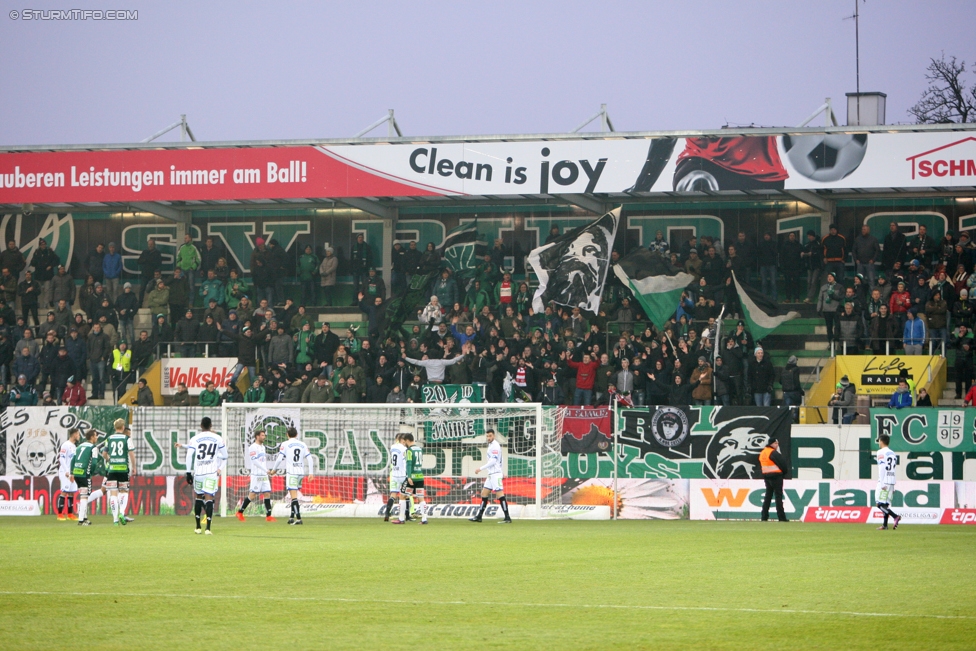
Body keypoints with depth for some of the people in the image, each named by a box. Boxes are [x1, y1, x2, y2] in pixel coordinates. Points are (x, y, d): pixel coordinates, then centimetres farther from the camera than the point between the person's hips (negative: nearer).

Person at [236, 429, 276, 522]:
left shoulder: (263, 447, 17)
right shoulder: (253, 447, -9)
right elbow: (255, 461, -16)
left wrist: (267, 471, 17)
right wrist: (266, 470, -18)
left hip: (264, 476, 8)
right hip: (256, 475, -8)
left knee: (267, 493, 1)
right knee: (252, 495, -7)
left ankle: (268, 516, 1)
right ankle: (240, 512, 4)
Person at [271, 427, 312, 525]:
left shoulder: (285, 444, -1)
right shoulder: (303, 445, 12)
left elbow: (279, 458, -6)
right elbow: (309, 459, 5)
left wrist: (274, 469, 9)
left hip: (291, 472, -5)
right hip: (301, 473, 5)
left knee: (294, 496, -9)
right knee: (294, 495, 18)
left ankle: (299, 518, -17)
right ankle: (292, 517, 19)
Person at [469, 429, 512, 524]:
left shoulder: (495, 446, -12)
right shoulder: (491, 445, 18)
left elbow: (493, 461, -19)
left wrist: (481, 469, -16)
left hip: (495, 474, -10)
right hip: (491, 474, 10)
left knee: (500, 494, -13)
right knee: (484, 493, 12)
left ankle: (507, 518, -15)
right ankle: (479, 517, 17)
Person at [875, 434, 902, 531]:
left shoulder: (881, 452, -5)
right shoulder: (893, 454, 18)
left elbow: (882, 468, -14)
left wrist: (882, 483, -17)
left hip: (884, 481, -8)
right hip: (892, 481, 8)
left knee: (880, 504, -9)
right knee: (886, 504, 10)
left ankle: (895, 516, -25)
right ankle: (885, 524, 6)